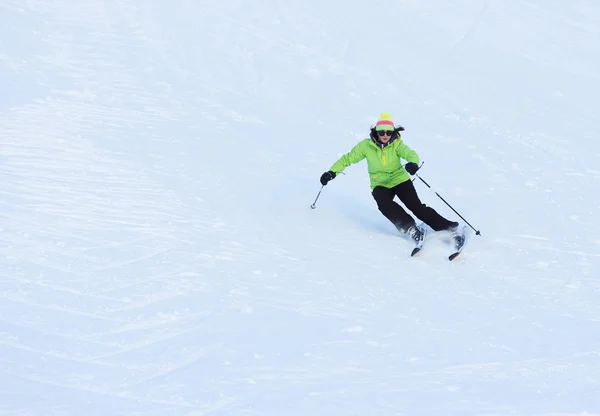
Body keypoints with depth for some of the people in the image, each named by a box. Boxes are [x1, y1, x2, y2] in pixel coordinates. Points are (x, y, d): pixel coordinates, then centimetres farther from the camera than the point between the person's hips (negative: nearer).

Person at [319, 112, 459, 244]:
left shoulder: (396, 144, -11)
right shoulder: (366, 145, -7)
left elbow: (410, 154, -28)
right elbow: (348, 158, 2)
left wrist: (413, 163, -53)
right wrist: (332, 172, -7)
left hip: (399, 179, -1)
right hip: (380, 184, 1)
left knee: (416, 206, -15)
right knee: (384, 204, -31)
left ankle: (446, 227, -6)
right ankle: (411, 228, -28)